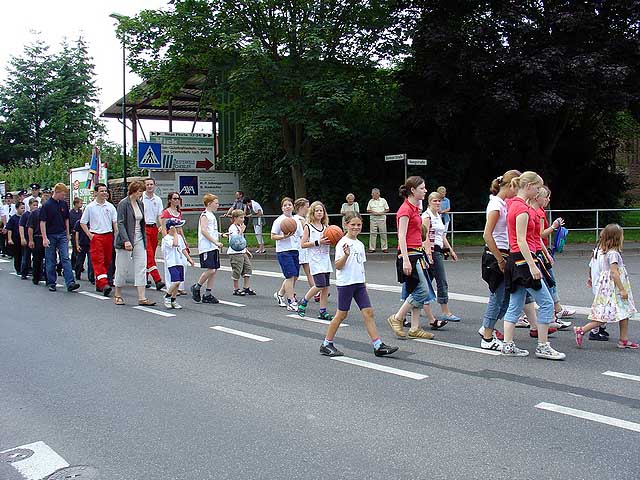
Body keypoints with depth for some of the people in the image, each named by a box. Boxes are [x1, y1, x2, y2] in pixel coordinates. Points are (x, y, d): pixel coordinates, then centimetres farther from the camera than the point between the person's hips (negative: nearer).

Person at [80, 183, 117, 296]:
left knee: (107, 261, 5)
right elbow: (82, 222, 9)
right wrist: (89, 235, -2)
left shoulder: (110, 206, 8)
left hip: (108, 235, 3)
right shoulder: (90, 207, 3)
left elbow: (115, 222, 6)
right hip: (96, 236, -3)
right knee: (98, 260, -13)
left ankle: (99, 284, 16)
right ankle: (104, 284, -23)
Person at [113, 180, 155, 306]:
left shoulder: (140, 204, 11)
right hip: (125, 241, -6)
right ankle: (117, 295, 21)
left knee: (141, 267, -2)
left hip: (139, 240, 6)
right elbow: (120, 224, -15)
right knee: (122, 268, 3)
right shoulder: (123, 204, -9)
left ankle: (142, 298, -3)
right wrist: (126, 240, -24)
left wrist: (144, 239, 14)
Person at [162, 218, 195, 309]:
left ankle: (173, 300, 19)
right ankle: (167, 297, 2)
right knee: (176, 281, -18)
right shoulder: (166, 238, -9)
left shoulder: (179, 237, 14)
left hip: (180, 262, 7)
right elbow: (175, 244, -26)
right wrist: (175, 233, -16)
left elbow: (183, 249, 22)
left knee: (177, 283, 8)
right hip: (172, 263, -7)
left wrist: (189, 258, 18)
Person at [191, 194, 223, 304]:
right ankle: (196, 287, 7)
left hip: (214, 247, 9)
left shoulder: (212, 216, 19)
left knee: (214, 270, 6)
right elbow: (204, 231, -20)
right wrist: (216, 242, -23)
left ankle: (208, 294, 11)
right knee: (210, 270, -12)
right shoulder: (204, 215, -8)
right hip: (206, 247, -9)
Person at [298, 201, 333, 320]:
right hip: (315, 260, -6)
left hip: (325, 258, 6)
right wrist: (317, 242, -16)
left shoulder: (325, 227, 12)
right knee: (320, 285, -14)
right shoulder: (308, 227, -3)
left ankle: (323, 311, 11)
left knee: (326, 286, 3)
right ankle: (303, 302, 7)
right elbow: (303, 244, -9)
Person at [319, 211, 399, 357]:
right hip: (345, 283, -7)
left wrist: (364, 284, 19)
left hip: (359, 283, 7)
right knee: (342, 314, 1)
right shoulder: (343, 243, -10)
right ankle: (326, 344, 15)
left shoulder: (360, 244, 13)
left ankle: (378, 345, 1)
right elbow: (338, 266, -15)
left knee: (368, 312, 0)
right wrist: (346, 255, -32)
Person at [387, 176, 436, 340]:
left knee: (418, 292, 9)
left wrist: (422, 256, 22)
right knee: (422, 291, -10)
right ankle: (396, 318, 1)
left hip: (417, 254, 10)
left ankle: (415, 329, 13)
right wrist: (405, 260, -24)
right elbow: (402, 237, -18)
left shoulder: (414, 208, 15)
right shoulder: (405, 209, -13)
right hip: (409, 255, -10)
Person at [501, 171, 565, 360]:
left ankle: (508, 345, 13)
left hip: (514, 259, 10)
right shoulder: (522, 208, -15)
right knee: (546, 303, -3)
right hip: (523, 259, -10)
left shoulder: (514, 204, 14)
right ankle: (543, 347, 1)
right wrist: (532, 266, -22)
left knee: (515, 305, 11)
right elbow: (521, 241, -20)